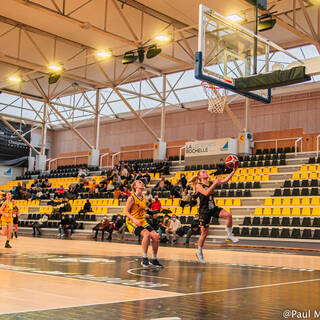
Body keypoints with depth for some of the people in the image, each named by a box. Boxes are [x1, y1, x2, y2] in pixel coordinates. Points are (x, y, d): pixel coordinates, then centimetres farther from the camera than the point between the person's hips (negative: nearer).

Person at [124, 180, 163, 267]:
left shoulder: (144, 198, 12)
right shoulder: (132, 198, -8)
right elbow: (126, 212, -9)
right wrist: (134, 219, -23)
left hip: (142, 221, 7)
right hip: (132, 222, -7)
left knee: (156, 236, -10)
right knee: (147, 234, -31)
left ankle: (154, 259, 7)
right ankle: (144, 258, -21)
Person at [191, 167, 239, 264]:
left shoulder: (211, 183, 8)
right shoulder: (198, 185, -7)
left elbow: (225, 180, 1)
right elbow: (206, 193, -25)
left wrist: (234, 171, -8)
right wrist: (215, 183, -26)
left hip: (213, 208, 5)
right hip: (204, 211, -5)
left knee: (228, 215, -22)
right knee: (205, 232, 1)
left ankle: (229, 235, -4)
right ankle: (199, 252, 20)